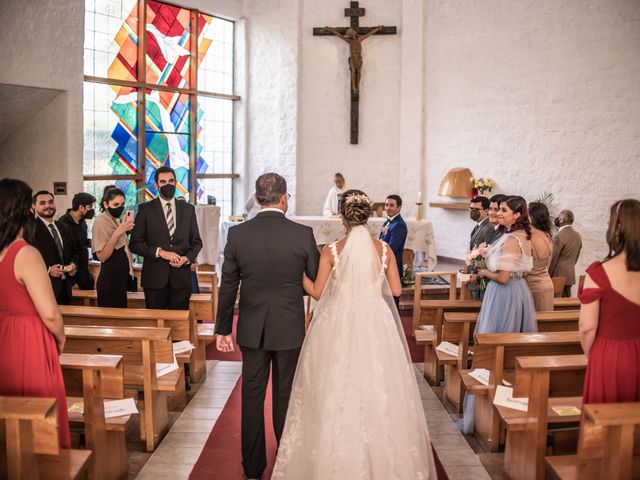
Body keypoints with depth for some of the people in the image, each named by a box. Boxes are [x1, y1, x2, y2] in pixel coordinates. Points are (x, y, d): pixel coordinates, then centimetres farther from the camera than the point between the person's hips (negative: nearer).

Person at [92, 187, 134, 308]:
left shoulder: (115, 220, 11)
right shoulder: (101, 221, -14)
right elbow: (101, 256, -20)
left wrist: (126, 230, 6)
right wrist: (117, 233, -27)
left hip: (121, 276, 9)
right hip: (110, 278, -9)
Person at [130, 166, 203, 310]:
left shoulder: (188, 209, 10)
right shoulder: (145, 209, 3)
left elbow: (196, 242, 13)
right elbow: (135, 244, 0)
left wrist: (187, 258, -7)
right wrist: (160, 252, -14)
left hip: (181, 277, 2)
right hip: (155, 278, -1)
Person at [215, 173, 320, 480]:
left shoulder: (237, 233, -7)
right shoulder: (303, 234, -11)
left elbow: (227, 286, -2)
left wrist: (223, 329, 7)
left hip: (252, 329, 1)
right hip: (290, 329, -1)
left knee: (252, 396, 13)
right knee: (285, 396, 14)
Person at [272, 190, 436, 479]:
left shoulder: (332, 250, -8)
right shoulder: (384, 249, -2)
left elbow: (317, 292, -4)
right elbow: (396, 290, 2)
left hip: (339, 329, -2)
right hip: (376, 328, 2)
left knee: (337, 392, 10)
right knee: (377, 389, 12)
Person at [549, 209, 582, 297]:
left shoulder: (559, 236, -16)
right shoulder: (578, 236, 8)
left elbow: (553, 259, -14)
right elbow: (576, 257, 15)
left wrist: (548, 276, -7)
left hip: (558, 275, -8)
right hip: (570, 275, 8)